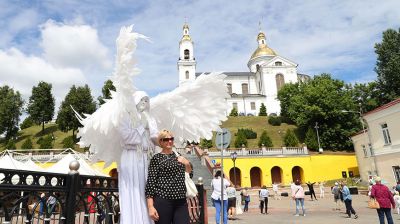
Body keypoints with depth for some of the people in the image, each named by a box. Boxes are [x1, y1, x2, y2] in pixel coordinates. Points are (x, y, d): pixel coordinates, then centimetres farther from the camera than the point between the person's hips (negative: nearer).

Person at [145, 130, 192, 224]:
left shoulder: (179, 157, 14)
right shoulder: (156, 158, -2)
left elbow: (189, 172, 28)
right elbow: (150, 182, -6)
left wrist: (187, 163, 6)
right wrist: (150, 206, -13)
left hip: (181, 201, 5)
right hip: (163, 200, -4)